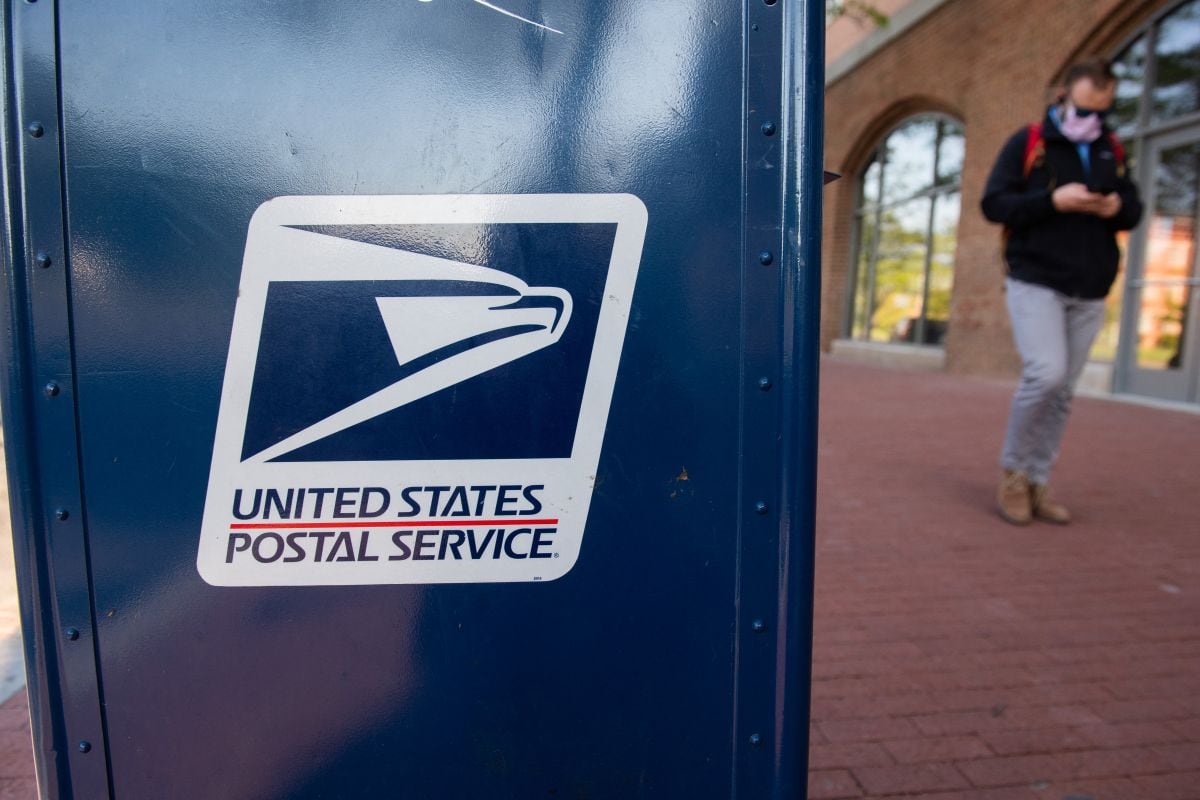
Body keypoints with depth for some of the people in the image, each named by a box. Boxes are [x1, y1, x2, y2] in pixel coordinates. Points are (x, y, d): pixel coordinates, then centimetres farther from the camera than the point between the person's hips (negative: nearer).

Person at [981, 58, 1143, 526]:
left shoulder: (1112, 151, 15)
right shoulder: (1029, 143, 1)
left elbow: (1134, 210, 19)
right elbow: (993, 203, -5)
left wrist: (1118, 208, -4)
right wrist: (1052, 200, -18)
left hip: (1090, 292, 5)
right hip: (1035, 281, -5)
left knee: (1063, 391, 5)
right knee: (1045, 373, -20)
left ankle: (1037, 482, 15)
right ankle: (1012, 470, 0)